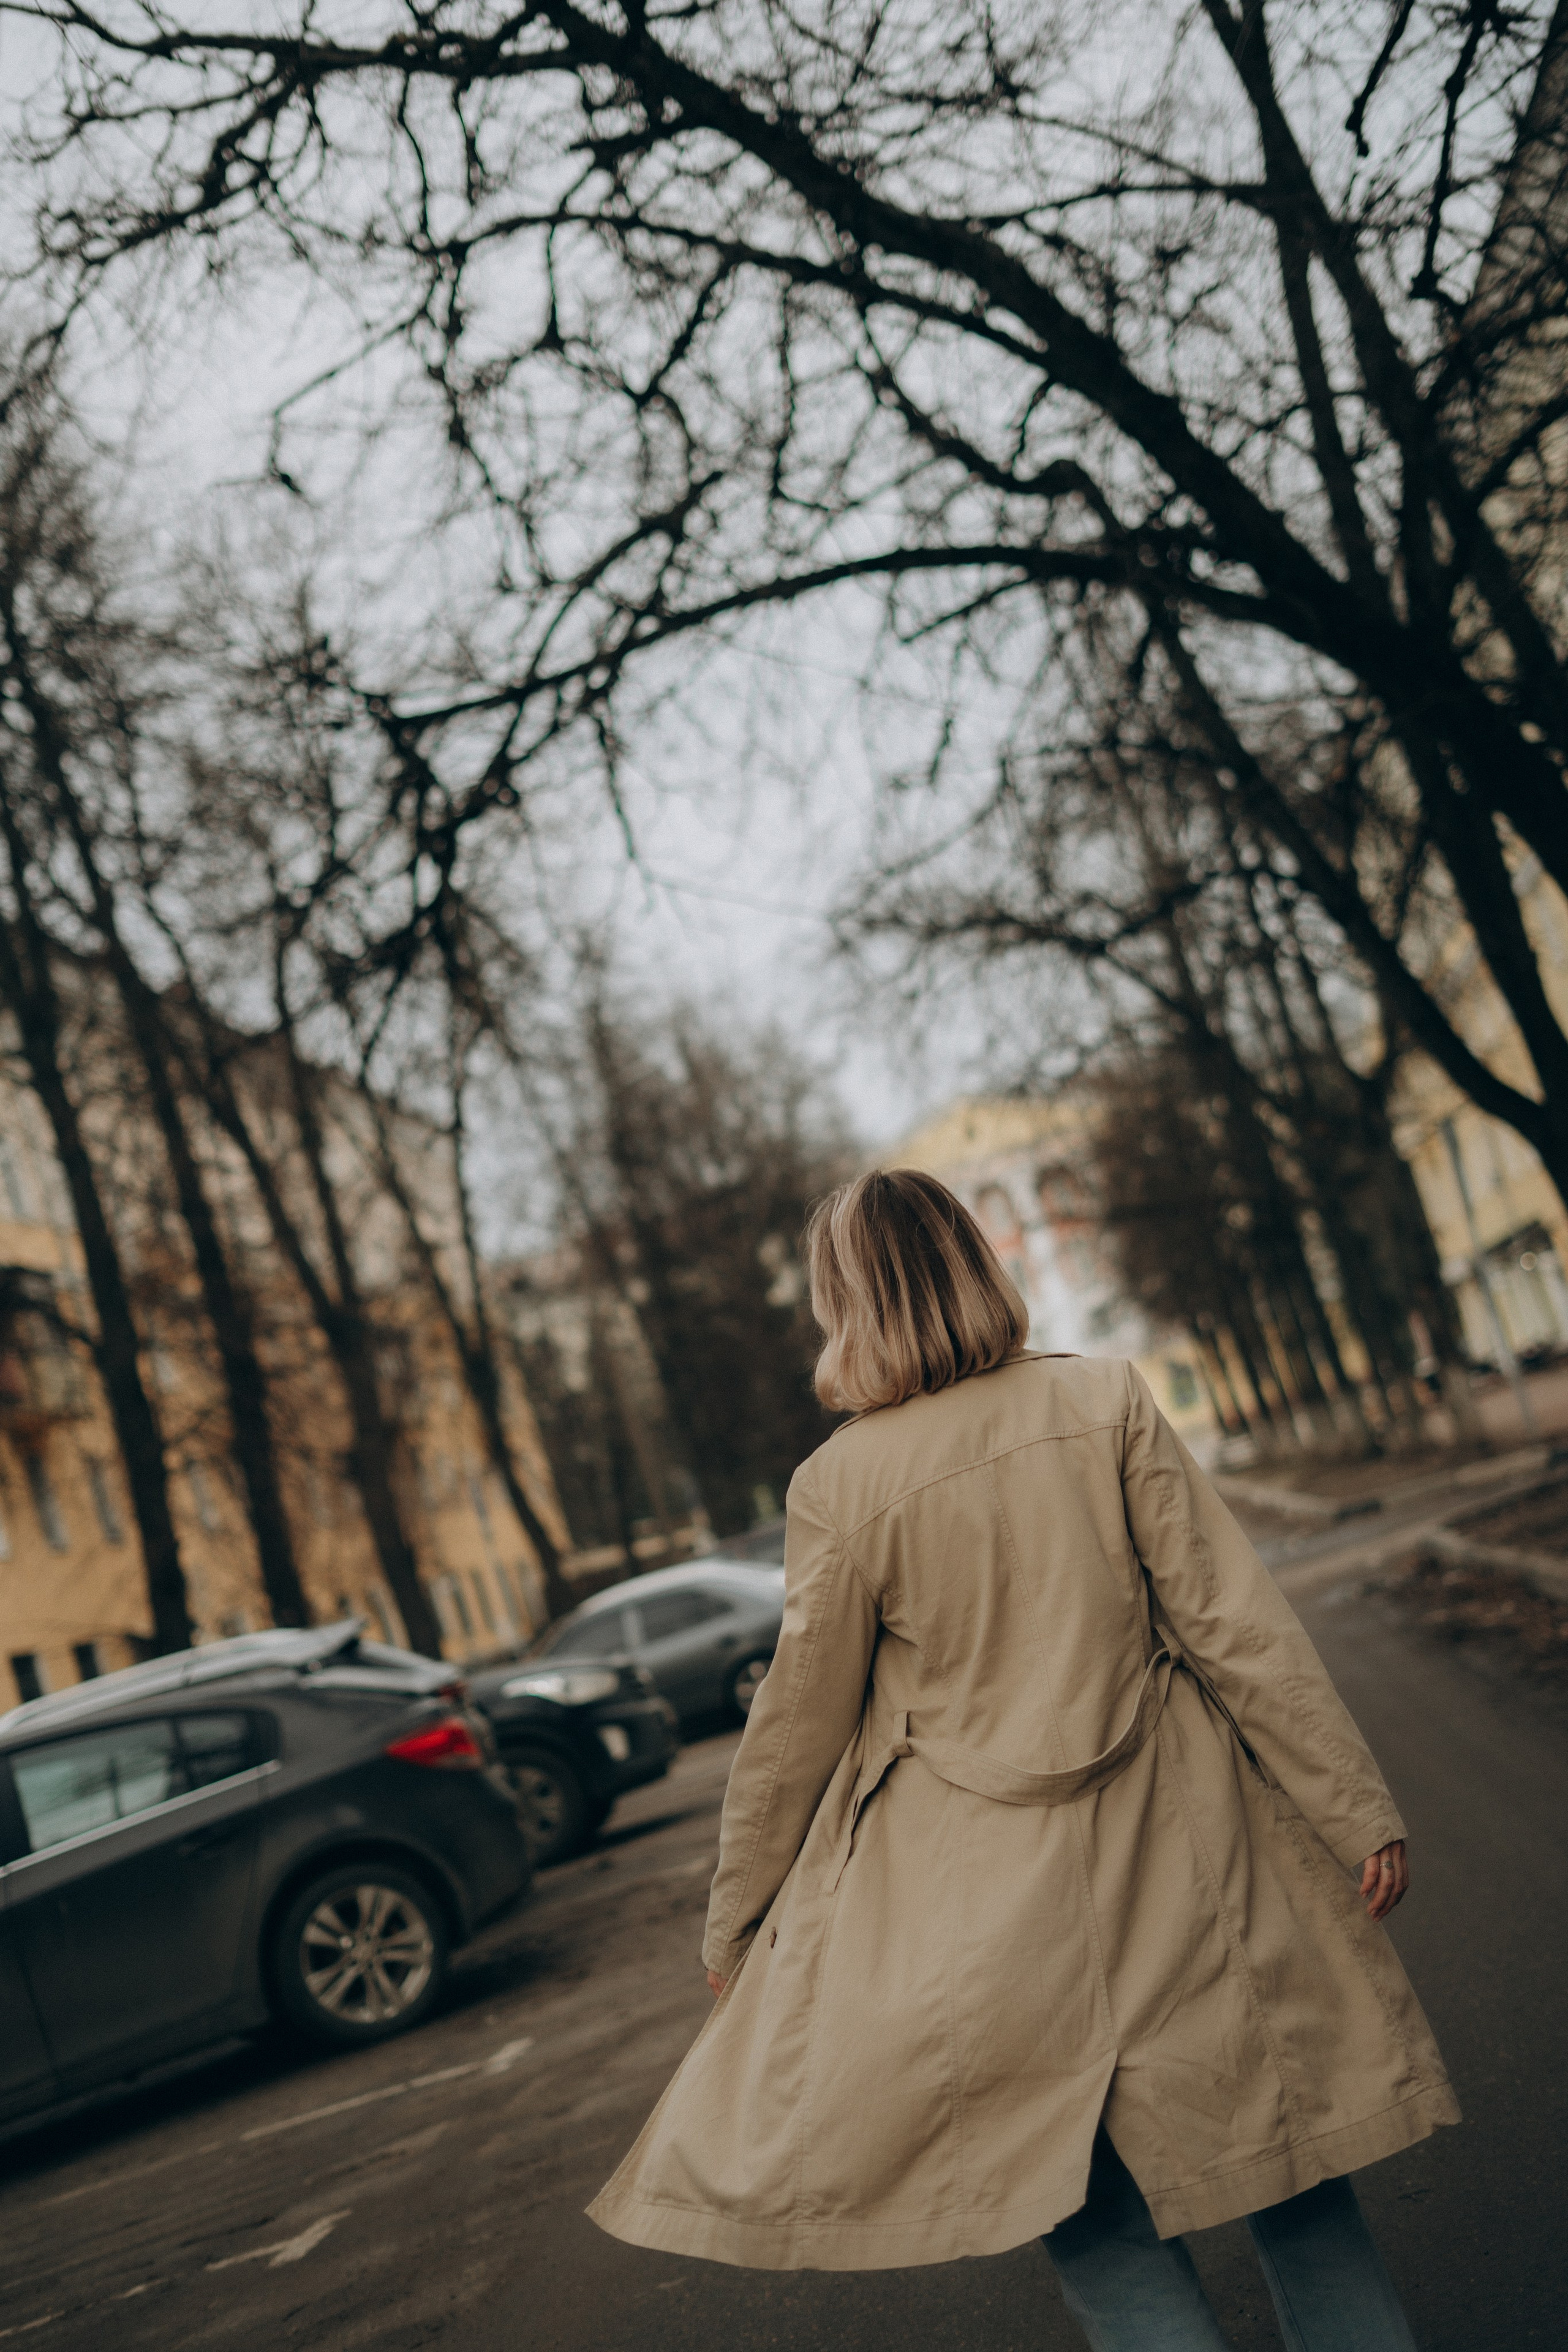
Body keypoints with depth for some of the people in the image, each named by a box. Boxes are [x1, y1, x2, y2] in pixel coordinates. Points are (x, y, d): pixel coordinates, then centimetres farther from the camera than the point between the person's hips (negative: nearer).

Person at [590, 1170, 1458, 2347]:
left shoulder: (841, 1482, -11)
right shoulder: (1108, 1400, -7)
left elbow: (798, 1722, -2)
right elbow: (1237, 1620, -7)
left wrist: (737, 1925, 11)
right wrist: (1359, 1808, 1)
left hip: (980, 1891, -2)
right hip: (1175, 1854, 2)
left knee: (1096, 2222, 12)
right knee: (1293, 2186, 16)